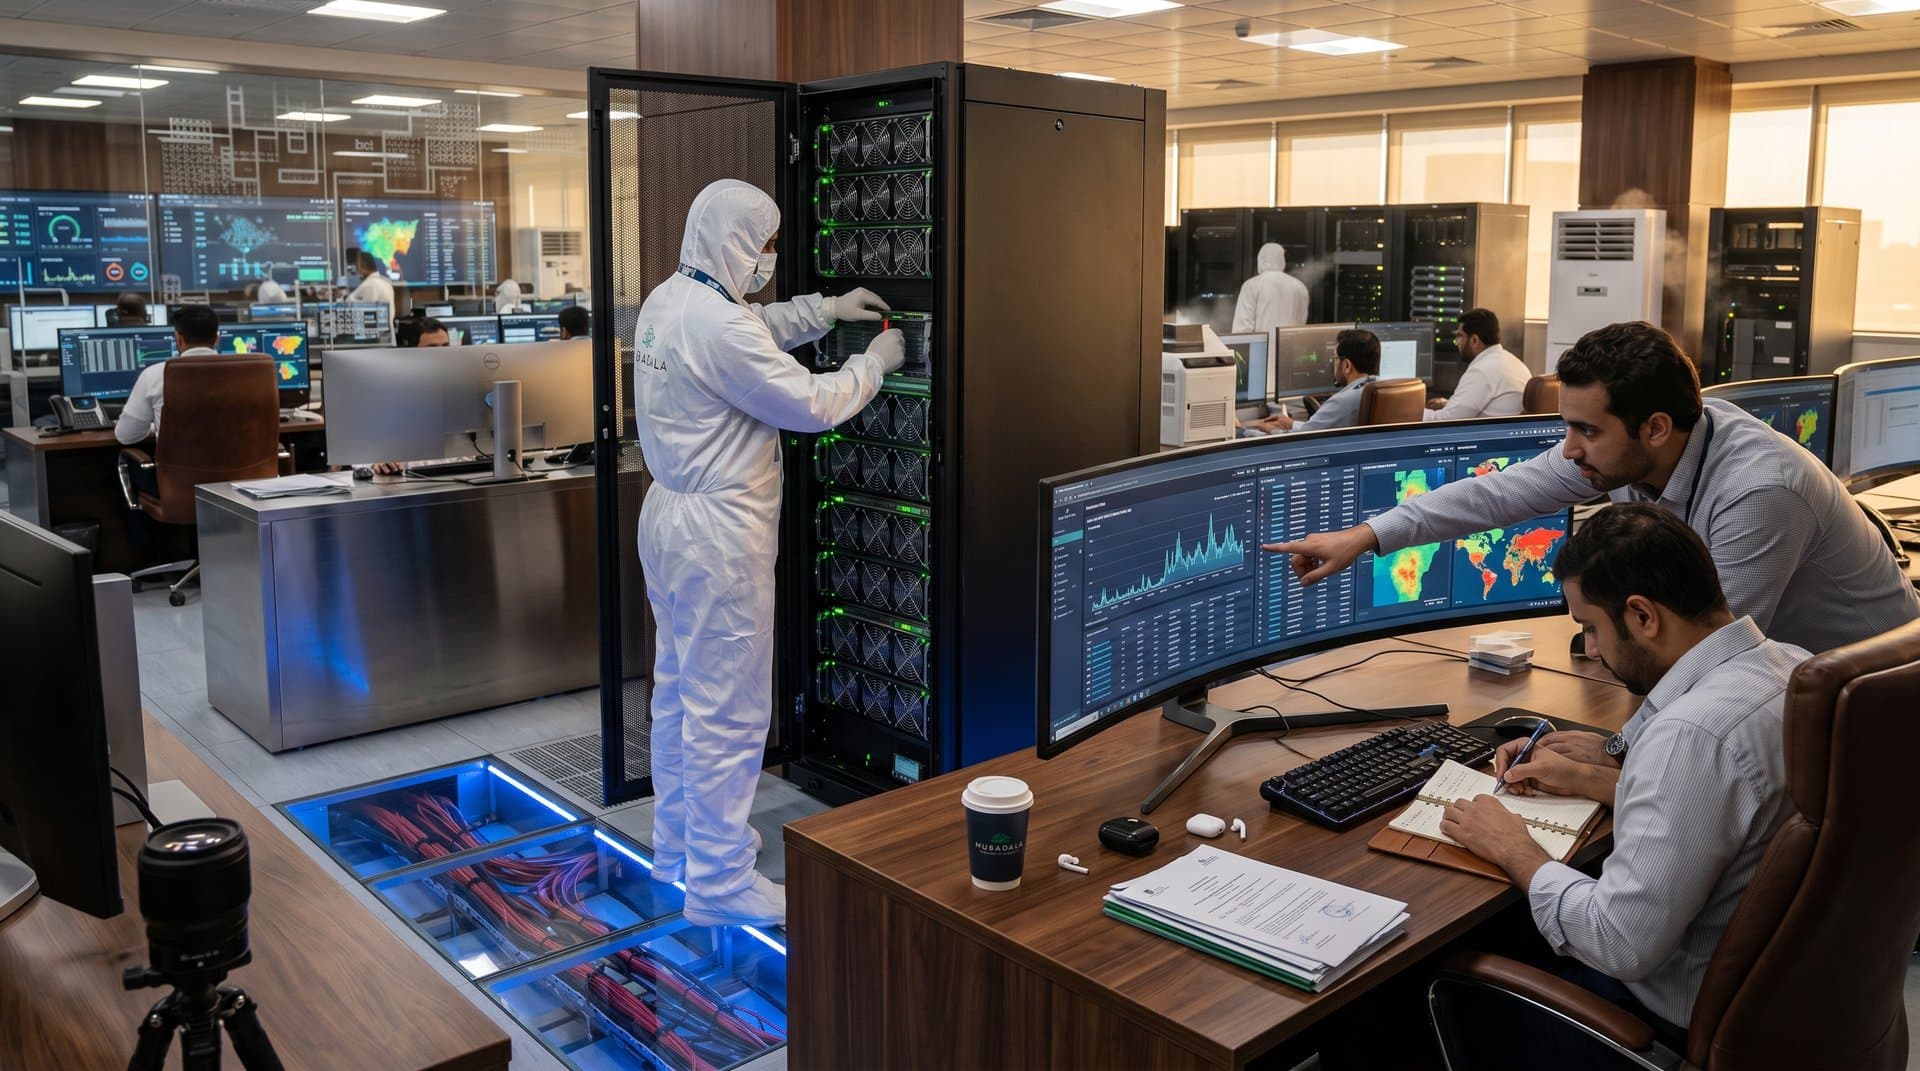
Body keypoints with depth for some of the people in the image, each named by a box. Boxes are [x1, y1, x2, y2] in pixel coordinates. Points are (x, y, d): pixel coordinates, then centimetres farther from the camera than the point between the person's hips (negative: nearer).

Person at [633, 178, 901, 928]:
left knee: (679, 690, 20)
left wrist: (825, 309, 18)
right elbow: (809, 404, -17)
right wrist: (876, 361, -2)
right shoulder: (717, 326, -23)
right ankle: (719, 883, 9)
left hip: (670, 514, 11)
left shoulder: (666, 301, 7)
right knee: (729, 712, -1)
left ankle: (675, 846, 34)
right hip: (718, 532, -11)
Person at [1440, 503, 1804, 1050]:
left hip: (1688, 1017, -8)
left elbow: (1623, 946, -29)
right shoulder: (1791, 665, -4)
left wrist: (1514, 851, -15)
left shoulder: (1691, 734, -33)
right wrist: (1587, 779, 12)